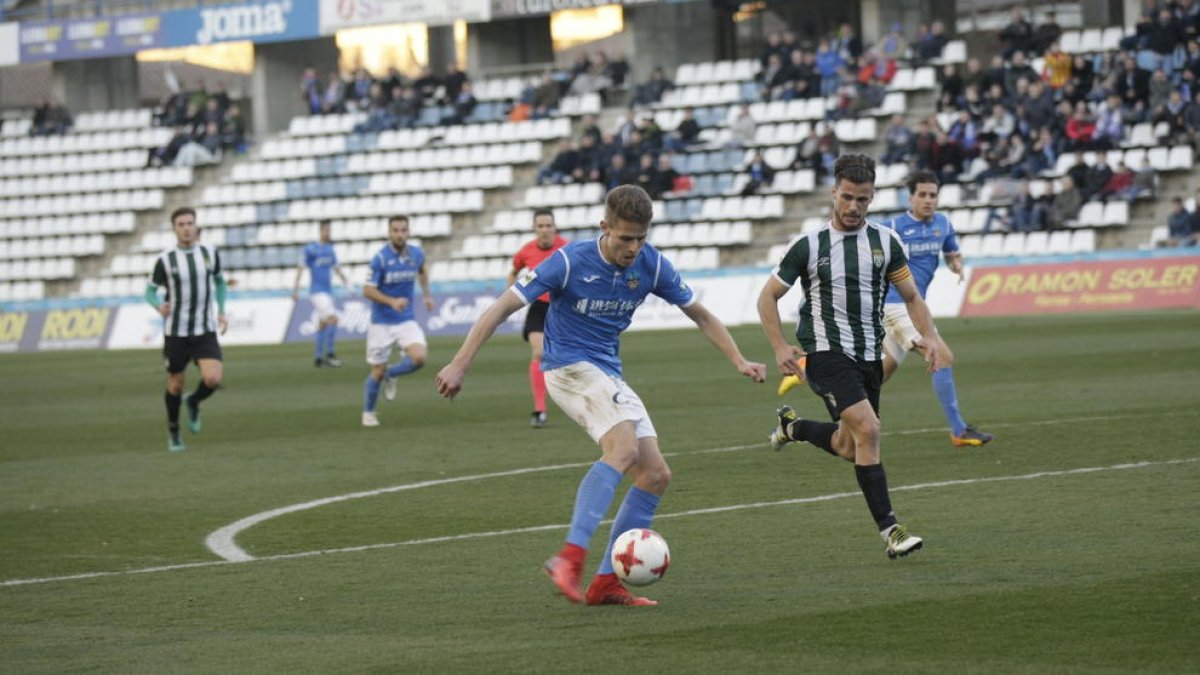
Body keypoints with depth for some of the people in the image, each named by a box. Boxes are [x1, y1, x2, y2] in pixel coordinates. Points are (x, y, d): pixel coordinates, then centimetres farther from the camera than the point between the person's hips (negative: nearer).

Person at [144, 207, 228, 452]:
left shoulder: (209, 252, 0)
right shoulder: (165, 259, -7)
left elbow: (219, 281, 18)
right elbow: (150, 291, 2)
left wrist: (221, 311, 7)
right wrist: (159, 305, -20)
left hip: (205, 331, 1)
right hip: (176, 332, -1)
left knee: (213, 379, -17)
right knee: (176, 384, 7)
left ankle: (193, 402, 17)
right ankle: (173, 430, 32)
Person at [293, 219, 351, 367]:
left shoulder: (330, 249, 12)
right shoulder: (310, 249, -8)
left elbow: (337, 268, 22)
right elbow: (300, 268, -7)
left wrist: (347, 283, 19)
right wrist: (295, 289, -10)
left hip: (328, 291, 7)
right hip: (317, 292, -7)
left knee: (323, 324, 11)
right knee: (333, 319, -20)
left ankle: (318, 356, 20)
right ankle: (329, 354, -16)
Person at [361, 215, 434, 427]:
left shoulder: (416, 254, -1)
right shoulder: (380, 258, -16)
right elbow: (367, 290, -16)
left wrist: (427, 294, 19)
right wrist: (392, 301, -29)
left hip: (406, 320, 3)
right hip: (381, 322, -3)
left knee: (419, 358, -20)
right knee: (378, 372, 2)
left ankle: (391, 375, 11)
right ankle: (368, 413, 27)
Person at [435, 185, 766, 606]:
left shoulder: (651, 266, -2)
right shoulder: (570, 262, -16)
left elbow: (700, 315, 12)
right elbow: (503, 307, -14)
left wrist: (739, 361, 1)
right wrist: (460, 365, -18)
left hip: (609, 376, 7)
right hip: (569, 365, -7)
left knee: (656, 475, -2)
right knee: (625, 448, -31)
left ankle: (606, 583, 0)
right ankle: (570, 557, -40)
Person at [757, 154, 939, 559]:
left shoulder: (885, 241, 5)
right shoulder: (810, 246, -3)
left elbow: (911, 297, 10)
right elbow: (768, 297, 5)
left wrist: (929, 336, -7)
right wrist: (780, 347, -5)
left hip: (869, 357, 5)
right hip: (826, 354, -5)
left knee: (848, 448, 11)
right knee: (868, 429, -22)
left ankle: (793, 427, 43)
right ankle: (890, 531, -21)